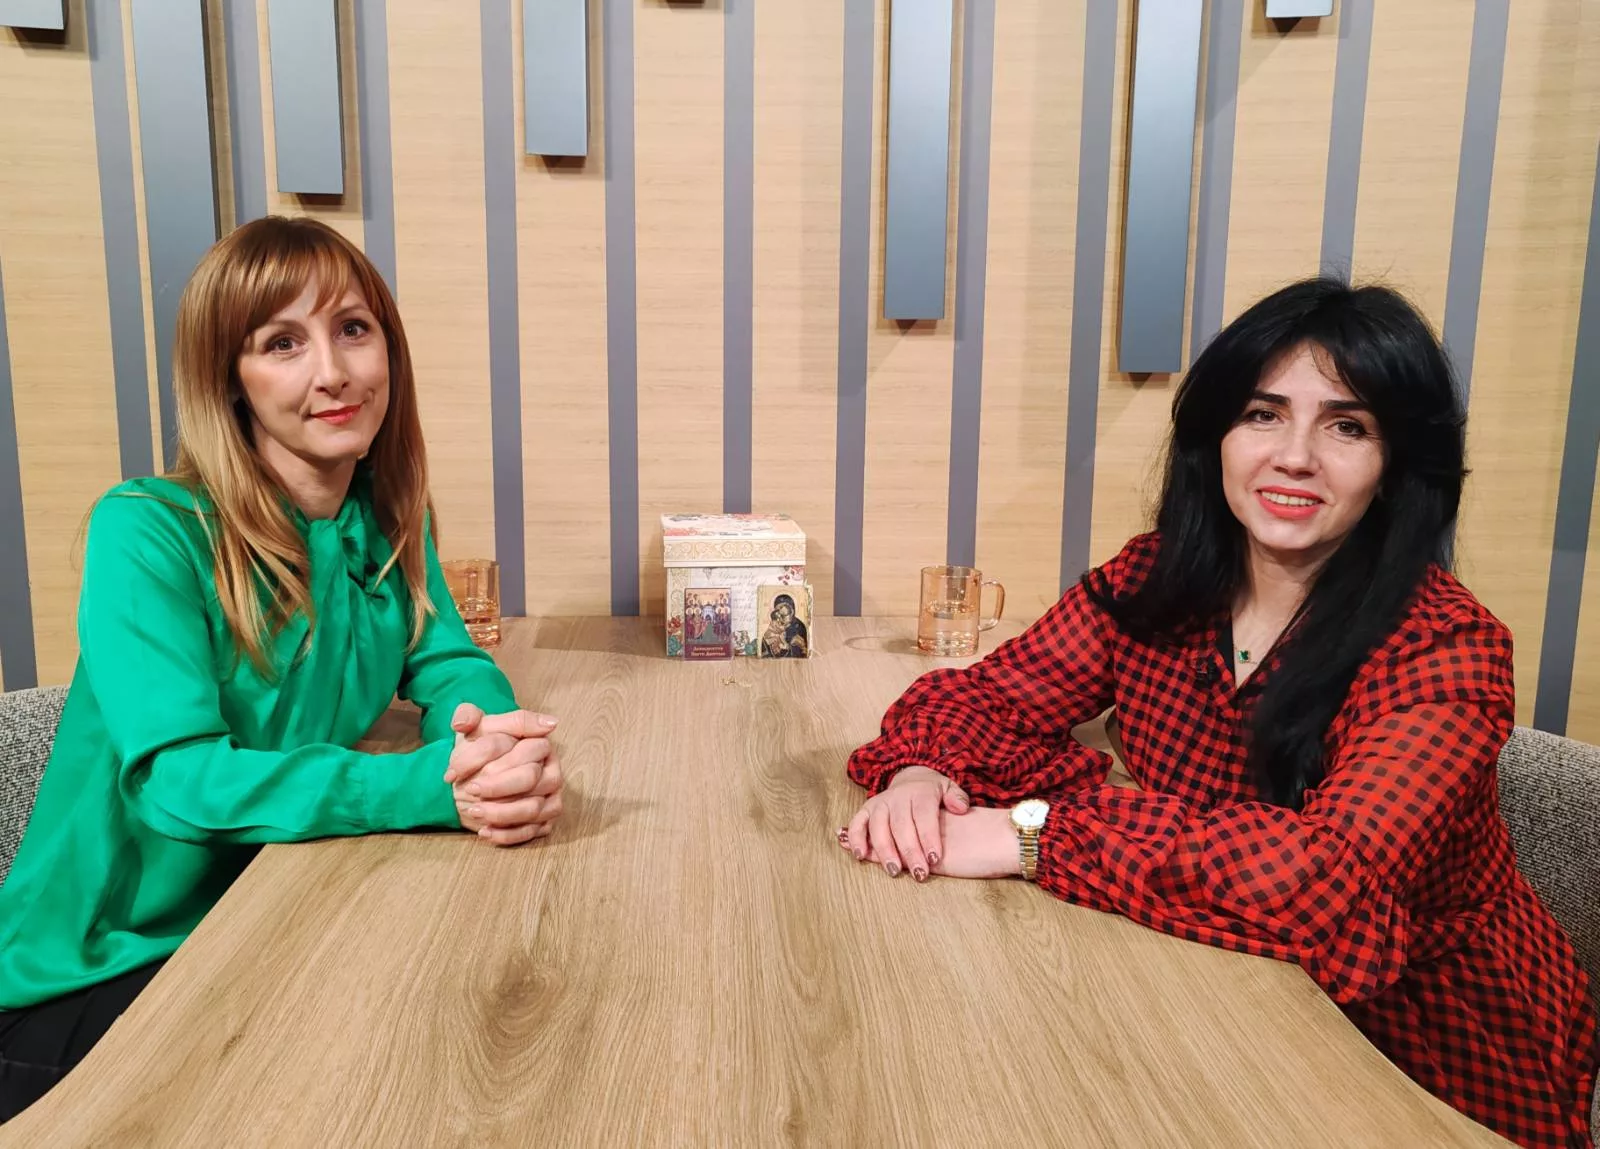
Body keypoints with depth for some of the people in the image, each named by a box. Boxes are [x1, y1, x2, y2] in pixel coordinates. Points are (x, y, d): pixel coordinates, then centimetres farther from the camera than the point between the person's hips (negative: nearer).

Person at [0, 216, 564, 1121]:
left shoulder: (388, 519, 0)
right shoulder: (148, 532, -19)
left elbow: (448, 663, -4)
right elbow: (176, 776, -27)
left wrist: (501, 743, -29)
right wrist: (435, 784, -40)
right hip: (96, 975, -5)